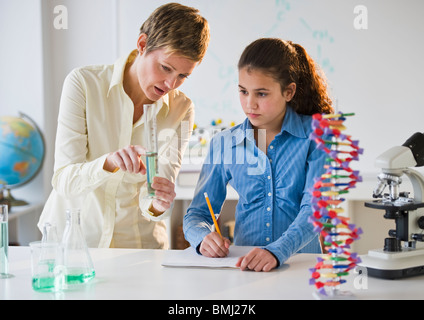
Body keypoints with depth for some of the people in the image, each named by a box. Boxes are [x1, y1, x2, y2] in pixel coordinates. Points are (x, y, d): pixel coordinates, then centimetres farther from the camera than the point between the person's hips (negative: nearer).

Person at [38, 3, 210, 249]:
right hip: (71, 235, -3)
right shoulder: (83, 83, -10)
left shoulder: (181, 110, -2)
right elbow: (64, 180, -15)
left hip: (138, 242, 4)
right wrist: (108, 163, -33)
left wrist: (157, 205, -30)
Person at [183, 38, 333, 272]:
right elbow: (197, 213, 9)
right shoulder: (224, 145, 6)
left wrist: (277, 251, -33)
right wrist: (204, 237, -16)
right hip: (241, 266, -1)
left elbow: (315, 208, -15)